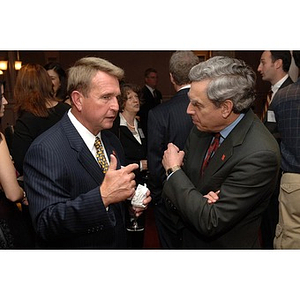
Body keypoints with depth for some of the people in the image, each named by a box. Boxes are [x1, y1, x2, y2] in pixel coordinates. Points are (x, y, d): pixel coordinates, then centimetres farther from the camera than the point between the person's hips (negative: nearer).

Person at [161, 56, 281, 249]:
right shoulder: (202, 128, -9)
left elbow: (211, 223, -26)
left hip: (225, 246, -5)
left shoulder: (260, 154, -28)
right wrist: (199, 202, -22)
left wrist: (174, 170, -20)